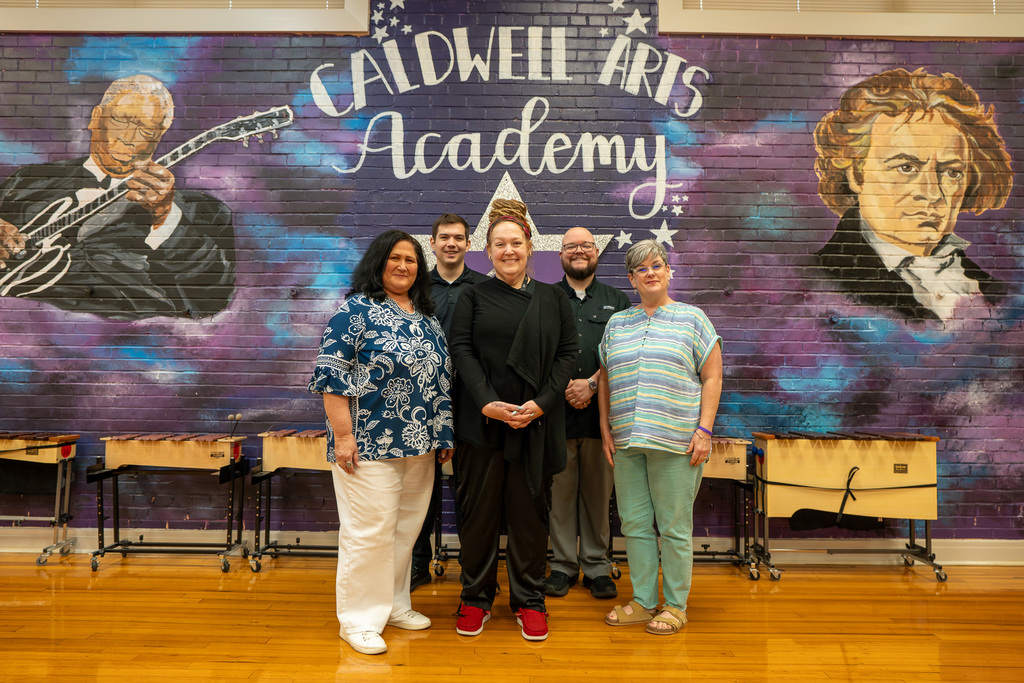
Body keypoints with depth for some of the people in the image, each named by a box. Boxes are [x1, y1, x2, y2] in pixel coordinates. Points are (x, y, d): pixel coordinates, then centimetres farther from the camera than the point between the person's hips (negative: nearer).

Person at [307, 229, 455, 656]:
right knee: (369, 530, 0)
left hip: (418, 444, 7)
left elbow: (441, 378, 18)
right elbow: (331, 373, -12)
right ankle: (359, 619, 15)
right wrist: (342, 435, -17)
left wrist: (444, 434, 15)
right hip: (370, 444, -7)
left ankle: (394, 605, 31)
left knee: (406, 528, 14)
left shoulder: (426, 317, 14)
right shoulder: (356, 309, -6)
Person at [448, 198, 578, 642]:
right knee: (478, 509, 7)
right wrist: (487, 403, -15)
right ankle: (476, 598, 23)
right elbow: (461, 351, -3)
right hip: (481, 422, 0)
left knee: (529, 512, 8)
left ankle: (529, 601, 23)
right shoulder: (472, 298, 6)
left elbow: (567, 354, 3)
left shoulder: (553, 299, 9)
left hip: (536, 424, 1)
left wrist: (540, 403, -10)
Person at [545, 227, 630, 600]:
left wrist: (591, 384, -11)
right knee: (561, 489, 4)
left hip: (602, 411, 1)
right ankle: (563, 565, 17)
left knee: (599, 490, 6)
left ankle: (597, 566, 18)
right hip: (557, 411, -1)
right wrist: (564, 386, -11)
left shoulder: (617, 301, 14)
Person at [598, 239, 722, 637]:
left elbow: (712, 378, 0)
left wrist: (704, 430, -8)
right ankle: (642, 602, 23)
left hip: (675, 440, -4)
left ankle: (676, 606, 18)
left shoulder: (692, 319, 3)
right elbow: (605, 380, 17)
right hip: (626, 441, 4)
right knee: (634, 523, 9)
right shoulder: (616, 323, 14)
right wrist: (606, 429, 9)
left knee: (674, 527, 3)